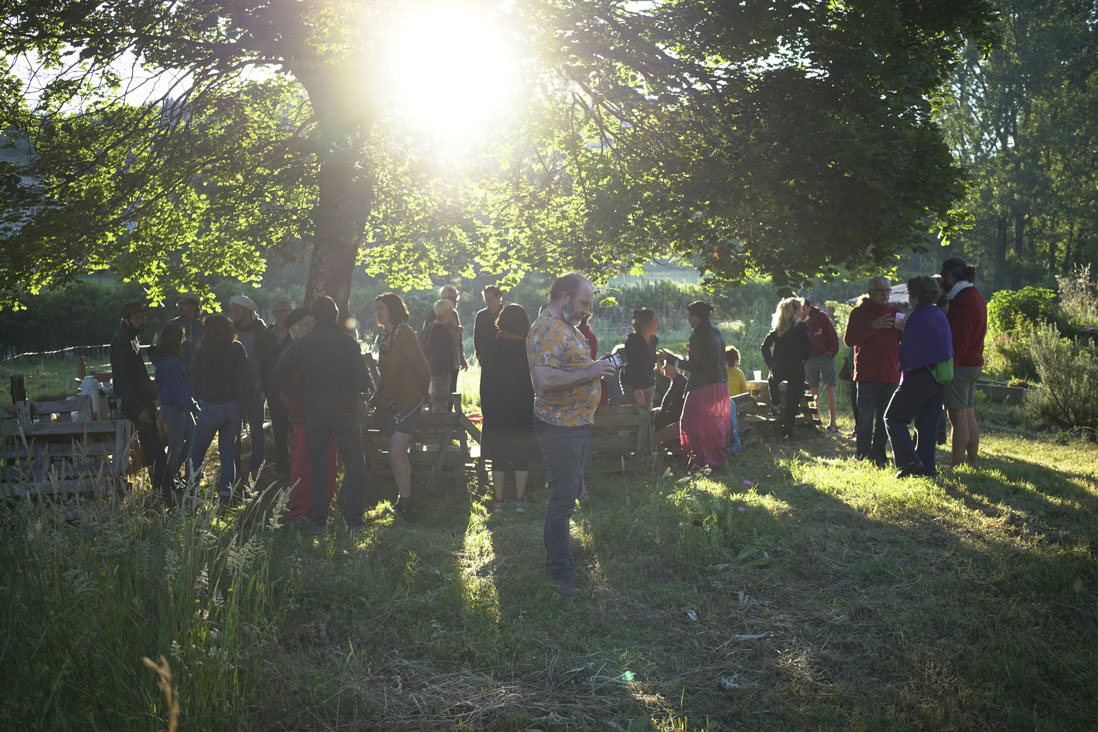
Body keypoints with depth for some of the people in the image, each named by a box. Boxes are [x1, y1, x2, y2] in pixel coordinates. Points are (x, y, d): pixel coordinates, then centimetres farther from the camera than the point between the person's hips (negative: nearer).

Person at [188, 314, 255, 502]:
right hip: (234, 407, 3)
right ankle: (227, 491, 6)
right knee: (228, 451, 13)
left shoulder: (203, 351, -7)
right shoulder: (237, 349, 0)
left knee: (196, 453, 6)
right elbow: (248, 378, 0)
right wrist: (242, 402, 8)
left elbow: (194, 381, -1)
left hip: (211, 407, -3)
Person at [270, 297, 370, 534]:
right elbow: (362, 383, -10)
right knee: (355, 465, 7)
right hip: (344, 410, -2)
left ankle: (319, 521, 13)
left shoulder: (301, 343, -3)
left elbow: (277, 379, 0)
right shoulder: (348, 343, -8)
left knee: (317, 466, 12)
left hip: (314, 413, 2)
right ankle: (353, 521, -1)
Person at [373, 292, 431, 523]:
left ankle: (405, 502, -1)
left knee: (396, 454, -11)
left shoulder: (405, 334, -13)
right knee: (399, 453, 13)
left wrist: (422, 396, -2)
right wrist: (378, 397, 15)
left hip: (406, 403, -8)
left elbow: (421, 367, -12)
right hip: (388, 403, 8)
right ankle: (404, 498, 23)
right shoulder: (384, 335, 12)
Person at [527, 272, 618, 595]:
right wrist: (589, 373, -24)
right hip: (559, 426, -11)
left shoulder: (568, 327, 16)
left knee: (567, 494, 19)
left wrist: (597, 366, 12)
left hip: (577, 424, 11)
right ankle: (559, 573, 1)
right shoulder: (546, 329, -18)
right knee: (562, 500, -6)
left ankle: (557, 555, 32)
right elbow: (546, 378, -29)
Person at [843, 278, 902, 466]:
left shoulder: (895, 313, 13)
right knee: (865, 418, -5)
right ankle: (862, 456, 2)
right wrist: (873, 326, -19)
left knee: (884, 419, 6)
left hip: (890, 374, 4)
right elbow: (848, 340, -9)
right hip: (866, 374, -4)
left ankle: (878, 456, 13)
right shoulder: (859, 313, 2)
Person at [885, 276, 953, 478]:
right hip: (940, 377, 8)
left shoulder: (915, 319, -15)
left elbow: (908, 355, -14)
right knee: (927, 422, 13)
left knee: (894, 418, 1)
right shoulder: (940, 316, 10)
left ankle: (909, 462, -11)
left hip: (919, 376, -8)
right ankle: (926, 467, 12)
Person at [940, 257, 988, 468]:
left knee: (957, 417, -8)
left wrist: (948, 368, -20)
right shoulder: (976, 296, 16)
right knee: (969, 415, 13)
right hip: (975, 363, 10)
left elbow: (959, 340, -20)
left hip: (960, 364, -10)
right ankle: (972, 462, 17)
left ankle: (956, 465, -6)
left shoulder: (962, 300, -15)